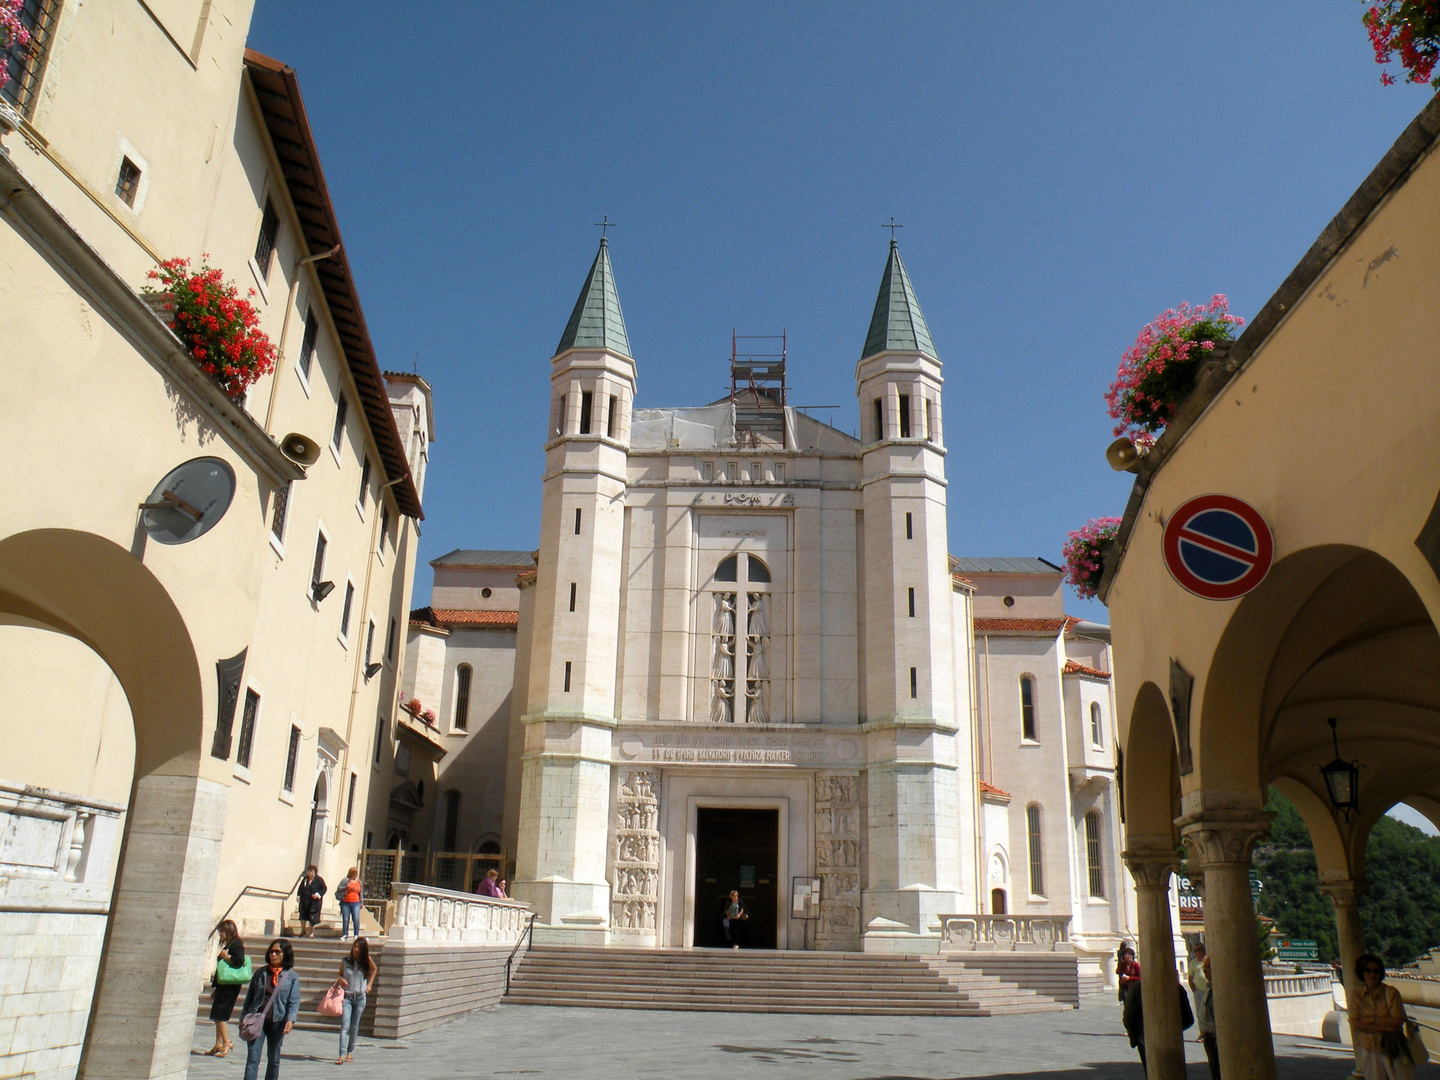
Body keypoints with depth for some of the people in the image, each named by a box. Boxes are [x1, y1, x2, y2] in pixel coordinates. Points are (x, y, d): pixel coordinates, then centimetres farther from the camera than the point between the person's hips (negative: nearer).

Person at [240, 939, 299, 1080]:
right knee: (253, 1059, -8)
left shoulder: (292, 976, 0)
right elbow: (249, 997, 11)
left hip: (277, 1022, -1)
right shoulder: (260, 973, 6)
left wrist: (290, 1019, -18)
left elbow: (294, 1001, -4)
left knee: (274, 1060, 10)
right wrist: (244, 1018, 6)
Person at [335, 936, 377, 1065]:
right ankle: (342, 1055, -16)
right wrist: (341, 980, -11)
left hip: (360, 998, 1)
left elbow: (374, 969, 16)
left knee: (354, 1027, 8)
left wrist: (369, 984, 11)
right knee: (345, 1026, -12)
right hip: (347, 997, -1)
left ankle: (350, 1052, 22)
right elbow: (340, 975, 10)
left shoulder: (366, 961, -1)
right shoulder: (345, 961, -2)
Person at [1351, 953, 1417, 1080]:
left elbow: (1398, 1021, -12)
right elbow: (1356, 1023, -9)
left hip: (1391, 1049, -1)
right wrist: (1384, 1028, -16)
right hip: (1368, 1050, 1)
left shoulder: (1391, 992, -7)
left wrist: (1372, 1019, -14)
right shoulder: (1357, 994, -2)